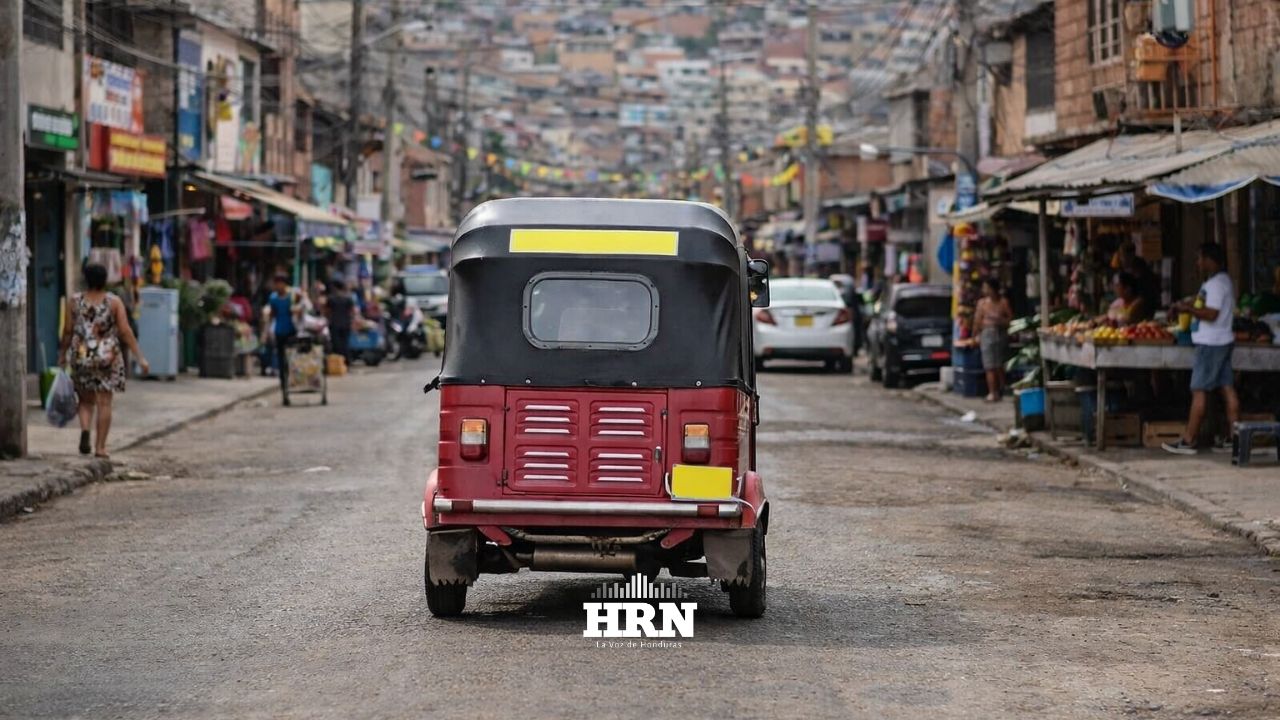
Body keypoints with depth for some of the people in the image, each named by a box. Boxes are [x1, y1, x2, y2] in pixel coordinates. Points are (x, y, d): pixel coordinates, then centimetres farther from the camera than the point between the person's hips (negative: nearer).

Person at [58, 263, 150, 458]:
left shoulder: (74, 301, 0)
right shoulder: (114, 301, -3)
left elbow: (68, 331, 1)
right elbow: (126, 332, -7)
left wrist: (62, 354, 14)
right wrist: (140, 357, -5)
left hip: (81, 355, 1)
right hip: (108, 357, -1)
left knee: (86, 400, 14)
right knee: (104, 403, 5)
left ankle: (85, 429, -14)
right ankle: (100, 446, 3)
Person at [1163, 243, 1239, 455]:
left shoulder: (1215, 284, -17)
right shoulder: (1224, 281, 15)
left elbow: (1211, 314, -24)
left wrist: (1187, 308, -15)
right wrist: (1192, 306, 12)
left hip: (1210, 344, -10)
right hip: (1222, 341, 10)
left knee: (1199, 391, -6)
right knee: (1227, 388, 8)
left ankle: (1188, 441, -5)